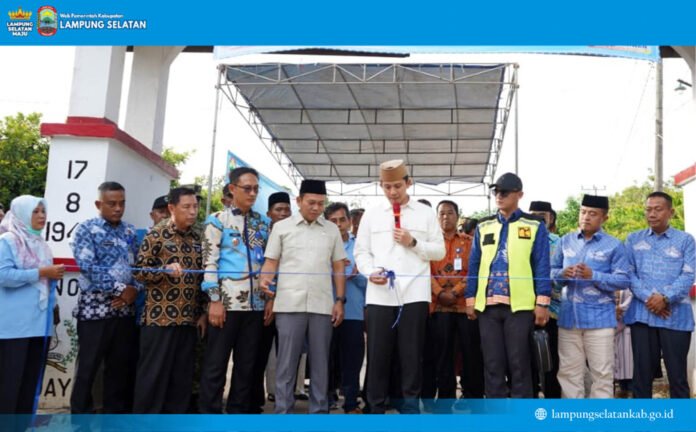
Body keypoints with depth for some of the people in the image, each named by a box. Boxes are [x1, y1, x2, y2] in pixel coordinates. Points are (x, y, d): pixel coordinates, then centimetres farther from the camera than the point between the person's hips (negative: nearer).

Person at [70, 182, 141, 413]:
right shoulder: (87, 229, -2)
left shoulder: (130, 231, 13)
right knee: (88, 366, 3)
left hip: (125, 308, 5)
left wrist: (134, 290, -9)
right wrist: (121, 289, -14)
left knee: (121, 366, 10)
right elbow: (88, 266, -13)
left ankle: (115, 414, 22)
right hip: (95, 307, -5)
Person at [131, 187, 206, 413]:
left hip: (188, 318, 6)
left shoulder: (197, 238, 12)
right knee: (153, 374, -1)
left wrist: (203, 312, 9)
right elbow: (139, 270, -6)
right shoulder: (156, 234, -4)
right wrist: (166, 270, -23)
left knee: (182, 376, 9)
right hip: (160, 317, -5)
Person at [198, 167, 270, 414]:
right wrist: (215, 300, -13)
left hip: (256, 303, 5)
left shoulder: (263, 223, 14)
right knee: (216, 364, 0)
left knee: (247, 365, 10)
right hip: (227, 301, -4)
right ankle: (209, 413, 8)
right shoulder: (218, 220, 1)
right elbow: (209, 261, -5)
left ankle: (239, 412, 19)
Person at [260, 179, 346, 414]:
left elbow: (338, 267, 12)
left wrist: (340, 300, 5)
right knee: (286, 361, 3)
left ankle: (319, 410, 16)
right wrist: (267, 287, -12)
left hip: (322, 305, 2)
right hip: (289, 304, -2)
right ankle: (283, 410, 10)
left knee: (320, 362, 7)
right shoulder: (281, 227, 6)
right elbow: (271, 262, 6)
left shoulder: (332, 230, 11)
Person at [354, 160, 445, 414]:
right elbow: (361, 251, 8)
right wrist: (370, 271, -10)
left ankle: (410, 406, 15)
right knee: (378, 354, 3)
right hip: (379, 294, 1)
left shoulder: (425, 213, 9)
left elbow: (440, 251, 7)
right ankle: (376, 408, 14)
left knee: (412, 354, 3)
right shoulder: (371, 214, 11)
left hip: (414, 293, -1)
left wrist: (413, 243, -7)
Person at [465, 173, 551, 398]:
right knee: (492, 363, 8)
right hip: (488, 304, 4)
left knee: (519, 364, 1)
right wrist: (470, 299, 7)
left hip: (520, 304, -3)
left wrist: (542, 302, -9)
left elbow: (542, 265, -2)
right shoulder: (483, 226, 14)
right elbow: (474, 265, 13)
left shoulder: (535, 225, 3)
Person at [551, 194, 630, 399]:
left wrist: (593, 275, -19)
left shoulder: (614, 245, -1)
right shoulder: (566, 241, 9)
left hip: (599, 317, -3)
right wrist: (562, 273, -11)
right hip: (569, 316, 3)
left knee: (602, 372, 2)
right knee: (569, 371, 9)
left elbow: (623, 280, -6)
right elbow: (551, 270, 11)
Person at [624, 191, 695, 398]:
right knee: (642, 370, 7)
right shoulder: (633, 239, 11)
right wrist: (648, 298, -12)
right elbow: (629, 273, 2)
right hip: (642, 313, 2)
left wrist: (665, 298, -16)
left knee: (677, 372, 3)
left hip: (676, 316, -1)